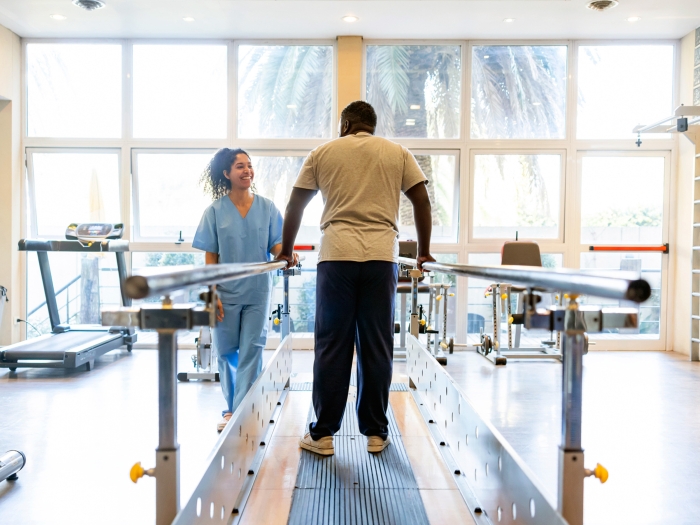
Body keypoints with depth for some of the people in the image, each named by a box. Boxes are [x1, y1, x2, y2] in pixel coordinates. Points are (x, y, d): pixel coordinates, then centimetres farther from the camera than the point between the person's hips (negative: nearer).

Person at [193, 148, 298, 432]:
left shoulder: (267, 207, 1)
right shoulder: (215, 211, -1)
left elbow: (275, 245, 0)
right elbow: (210, 257, -1)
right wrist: (212, 294, -7)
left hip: (257, 291, 0)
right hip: (226, 292, 0)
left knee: (251, 351, 0)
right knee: (227, 351, 9)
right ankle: (232, 407, 25)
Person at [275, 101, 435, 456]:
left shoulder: (323, 153, 13)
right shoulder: (398, 153, 14)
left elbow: (295, 205, 14)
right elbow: (422, 202, 11)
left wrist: (286, 251, 25)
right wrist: (424, 252, 21)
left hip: (336, 257, -1)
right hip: (382, 258, 1)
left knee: (331, 346, 5)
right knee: (377, 347, 6)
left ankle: (323, 434, 11)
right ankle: (376, 433, 15)